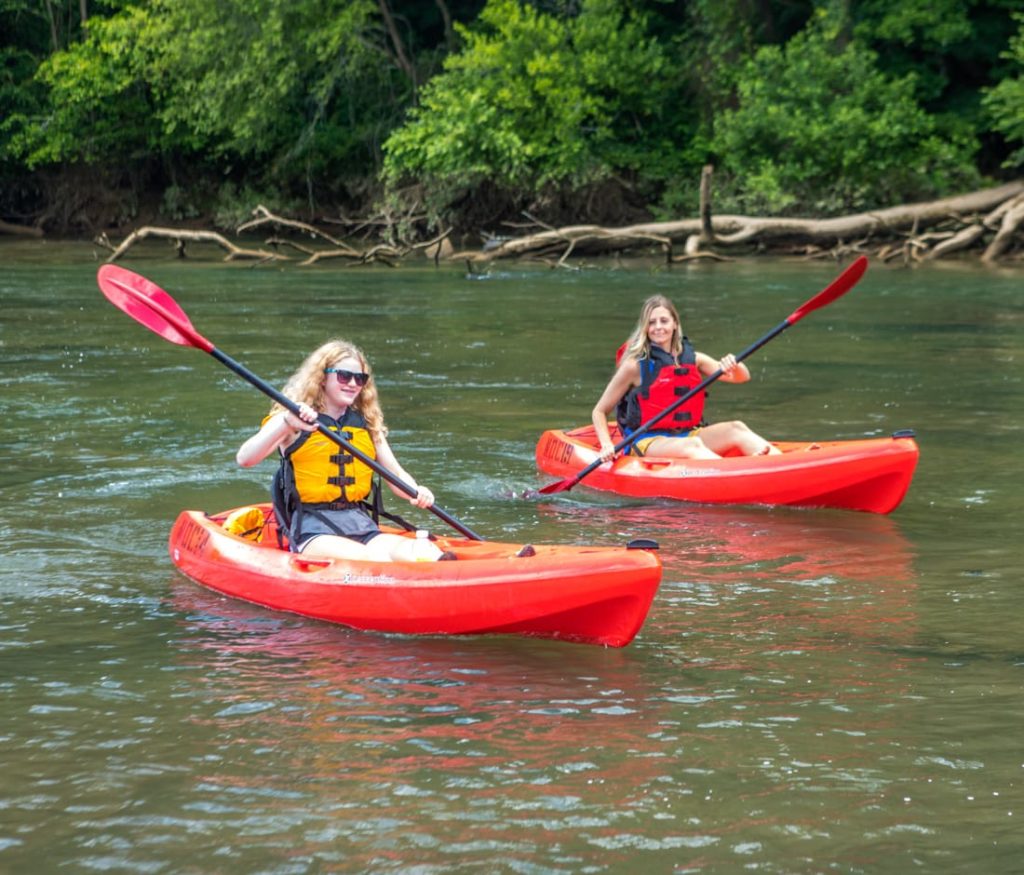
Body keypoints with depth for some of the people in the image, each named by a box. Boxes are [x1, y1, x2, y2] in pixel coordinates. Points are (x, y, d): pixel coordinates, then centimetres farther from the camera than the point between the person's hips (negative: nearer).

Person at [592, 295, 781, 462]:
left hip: (688, 434, 5)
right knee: (692, 446, -36)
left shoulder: (692, 358, 10)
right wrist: (607, 446, -17)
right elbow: (599, 411, -1)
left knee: (737, 429, -20)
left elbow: (742, 377, 5)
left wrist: (733, 365, -19)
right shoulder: (635, 365, -4)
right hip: (647, 442, -5)